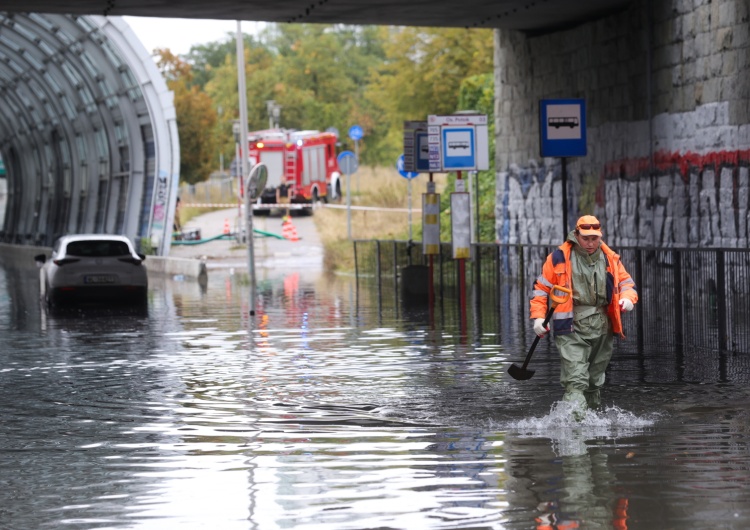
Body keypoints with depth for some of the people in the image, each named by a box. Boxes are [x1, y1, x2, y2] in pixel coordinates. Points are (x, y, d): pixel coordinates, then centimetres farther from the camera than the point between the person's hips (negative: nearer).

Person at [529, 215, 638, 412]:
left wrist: (627, 298, -5)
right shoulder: (560, 257, -1)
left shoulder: (610, 259, 9)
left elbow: (626, 282, 18)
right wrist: (538, 317, -6)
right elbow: (541, 287, 4)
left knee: (595, 379, 16)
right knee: (575, 380, -18)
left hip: (602, 328, 4)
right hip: (571, 328, -4)